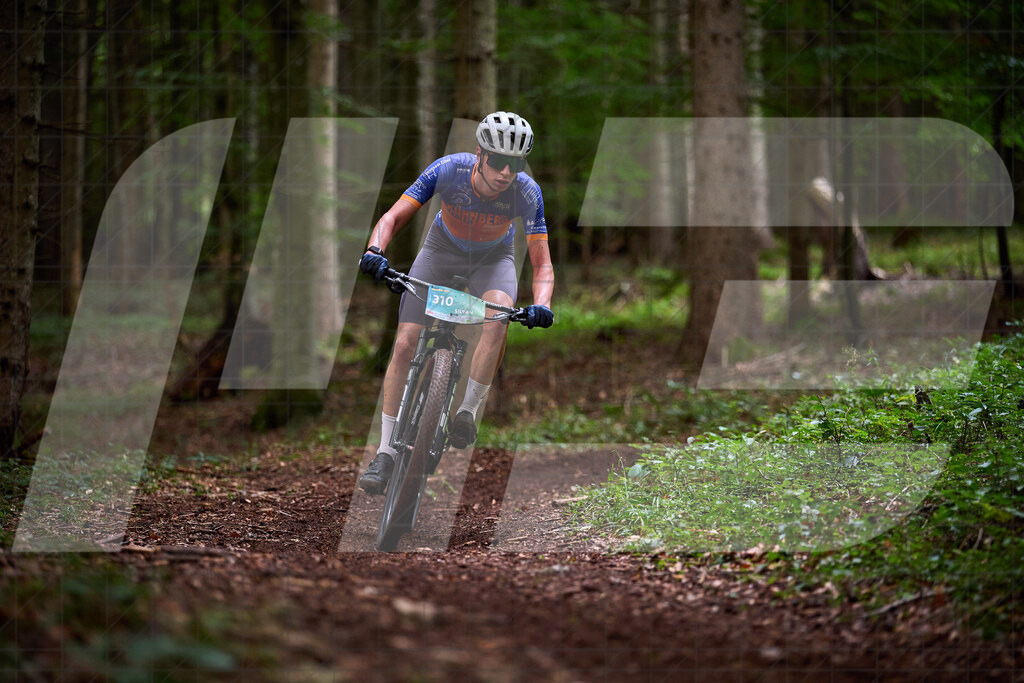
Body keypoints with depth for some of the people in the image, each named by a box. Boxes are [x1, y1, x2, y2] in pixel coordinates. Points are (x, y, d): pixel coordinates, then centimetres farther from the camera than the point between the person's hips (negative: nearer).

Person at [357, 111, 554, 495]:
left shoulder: (526, 193, -29)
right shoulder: (448, 171, -31)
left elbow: (542, 264, -25)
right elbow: (392, 219, -27)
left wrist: (541, 306, -44)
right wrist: (374, 252, -46)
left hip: (494, 258, 0)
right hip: (443, 249, 0)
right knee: (405, 344, -12)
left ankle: (468, 410, -17)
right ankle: (385, 453, -4)